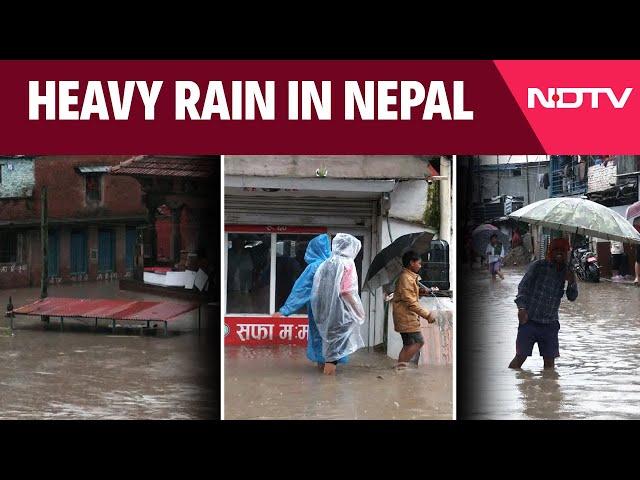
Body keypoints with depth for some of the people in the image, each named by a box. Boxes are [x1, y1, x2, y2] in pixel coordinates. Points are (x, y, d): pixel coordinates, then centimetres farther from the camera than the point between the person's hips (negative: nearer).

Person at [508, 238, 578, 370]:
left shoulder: (566, 272, 9)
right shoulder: (538, 266, -3)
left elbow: (572, 298, 11)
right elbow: (523, 286, -8)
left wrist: (571, 283, -10)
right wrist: (521, 307, -23)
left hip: (550, 324, 4)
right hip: (529, 320, -3)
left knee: (550, 359, 4)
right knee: (521, 356, -4)